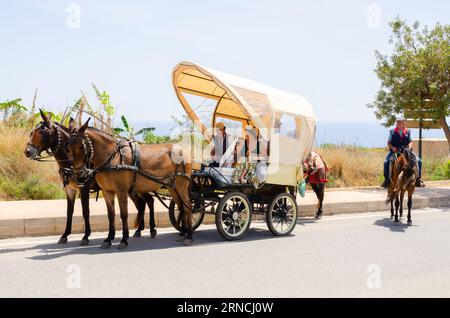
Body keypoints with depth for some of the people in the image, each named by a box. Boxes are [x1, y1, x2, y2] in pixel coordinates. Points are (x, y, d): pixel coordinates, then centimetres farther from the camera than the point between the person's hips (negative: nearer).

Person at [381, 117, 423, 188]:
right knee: (386, 162, -28)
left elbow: (410, 142, 7)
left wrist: (409, 147, -14)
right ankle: (387, 179, -13)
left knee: (418, 161, -13)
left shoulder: (408, 131, 11)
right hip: (394, 151, -2)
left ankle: (417, 179, 0)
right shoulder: (392, 132, 6)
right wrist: (392, 147, -17)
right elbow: (389, 143, 2)